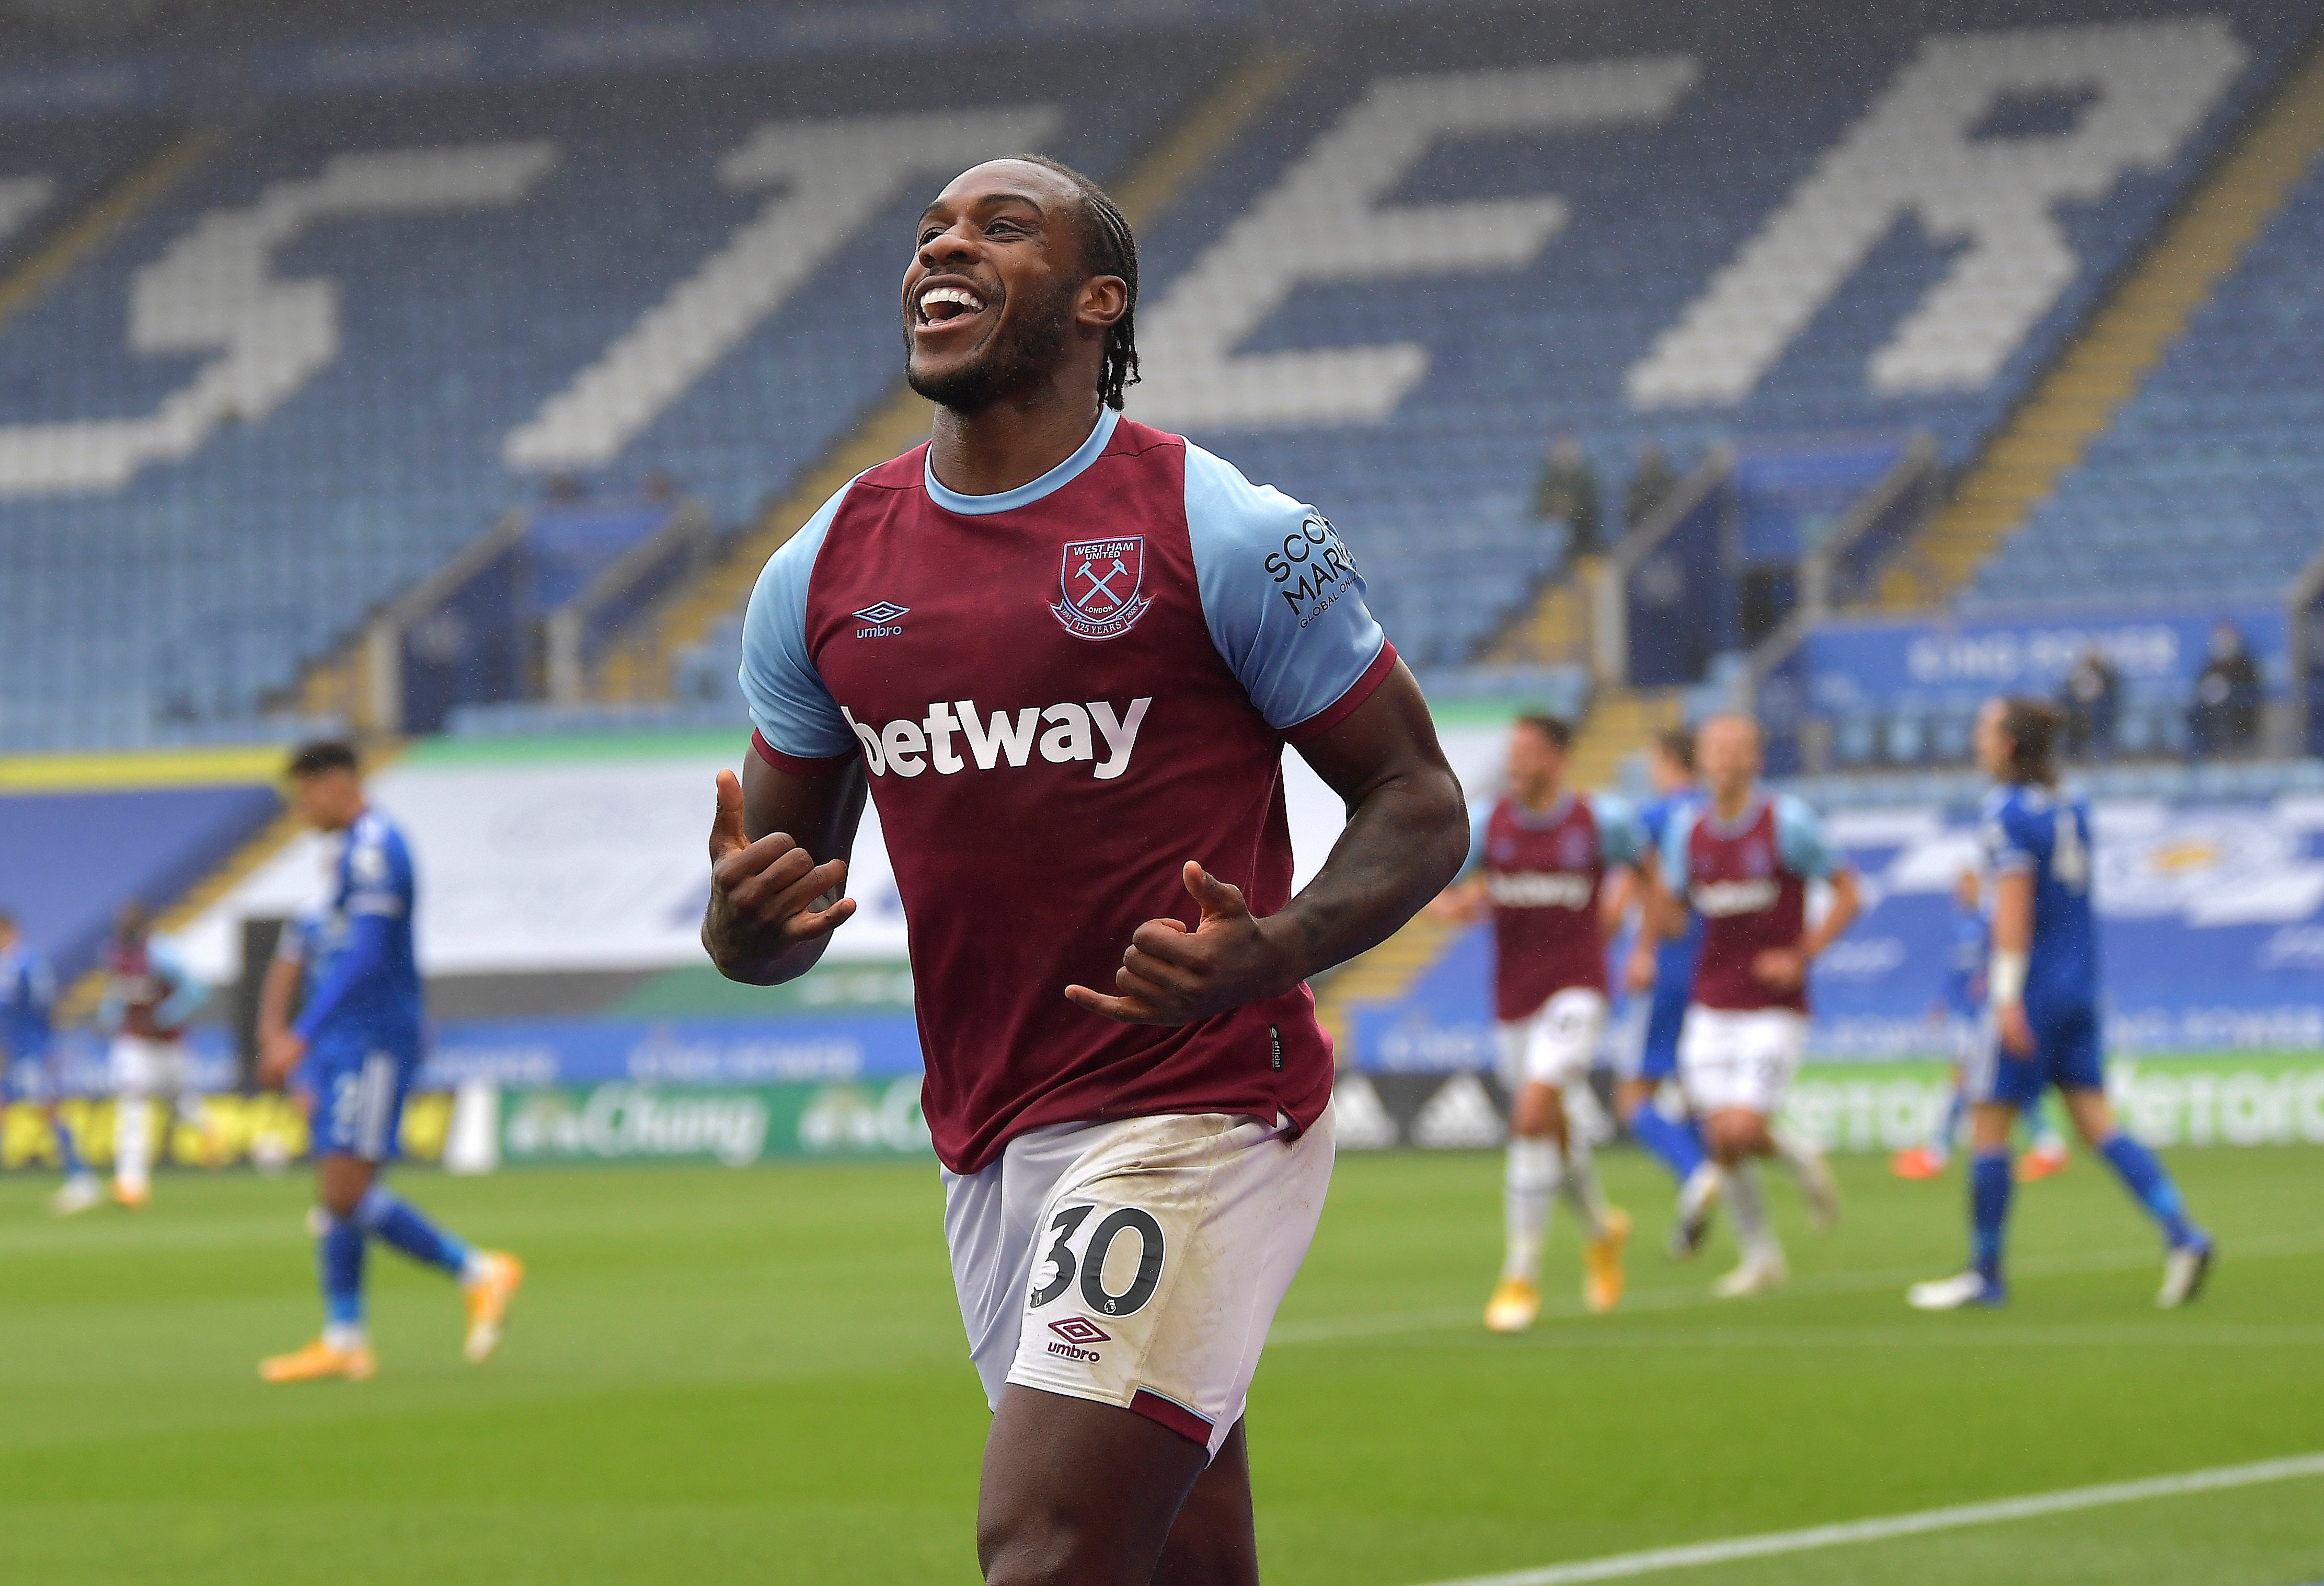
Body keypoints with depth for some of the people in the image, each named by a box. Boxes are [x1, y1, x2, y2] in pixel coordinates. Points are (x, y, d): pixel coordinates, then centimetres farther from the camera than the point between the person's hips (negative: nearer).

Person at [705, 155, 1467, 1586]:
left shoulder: (1226, 534, -5)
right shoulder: (824, 571, 10)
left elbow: (1419, 801, -2)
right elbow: (776, 901, 17)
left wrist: (1269, 955, -21)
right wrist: (746, 920, -9)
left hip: (1200, 1120, -6)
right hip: (988, 1146, 6)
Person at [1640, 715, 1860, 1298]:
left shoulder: (1788, 822, -8)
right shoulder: (1687, 829, 5)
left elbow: (1847, 892, -3)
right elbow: (1665, 920, 11)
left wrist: (1802, 955, -11)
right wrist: (1661, 890, -12)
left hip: (1774, 1006, -4)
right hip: (1712, 1008, 4)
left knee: (1743, 1132, -16)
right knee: (1722, 1143, -1)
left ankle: (1798, 1154, 19)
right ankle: (1761, 1256, 17)